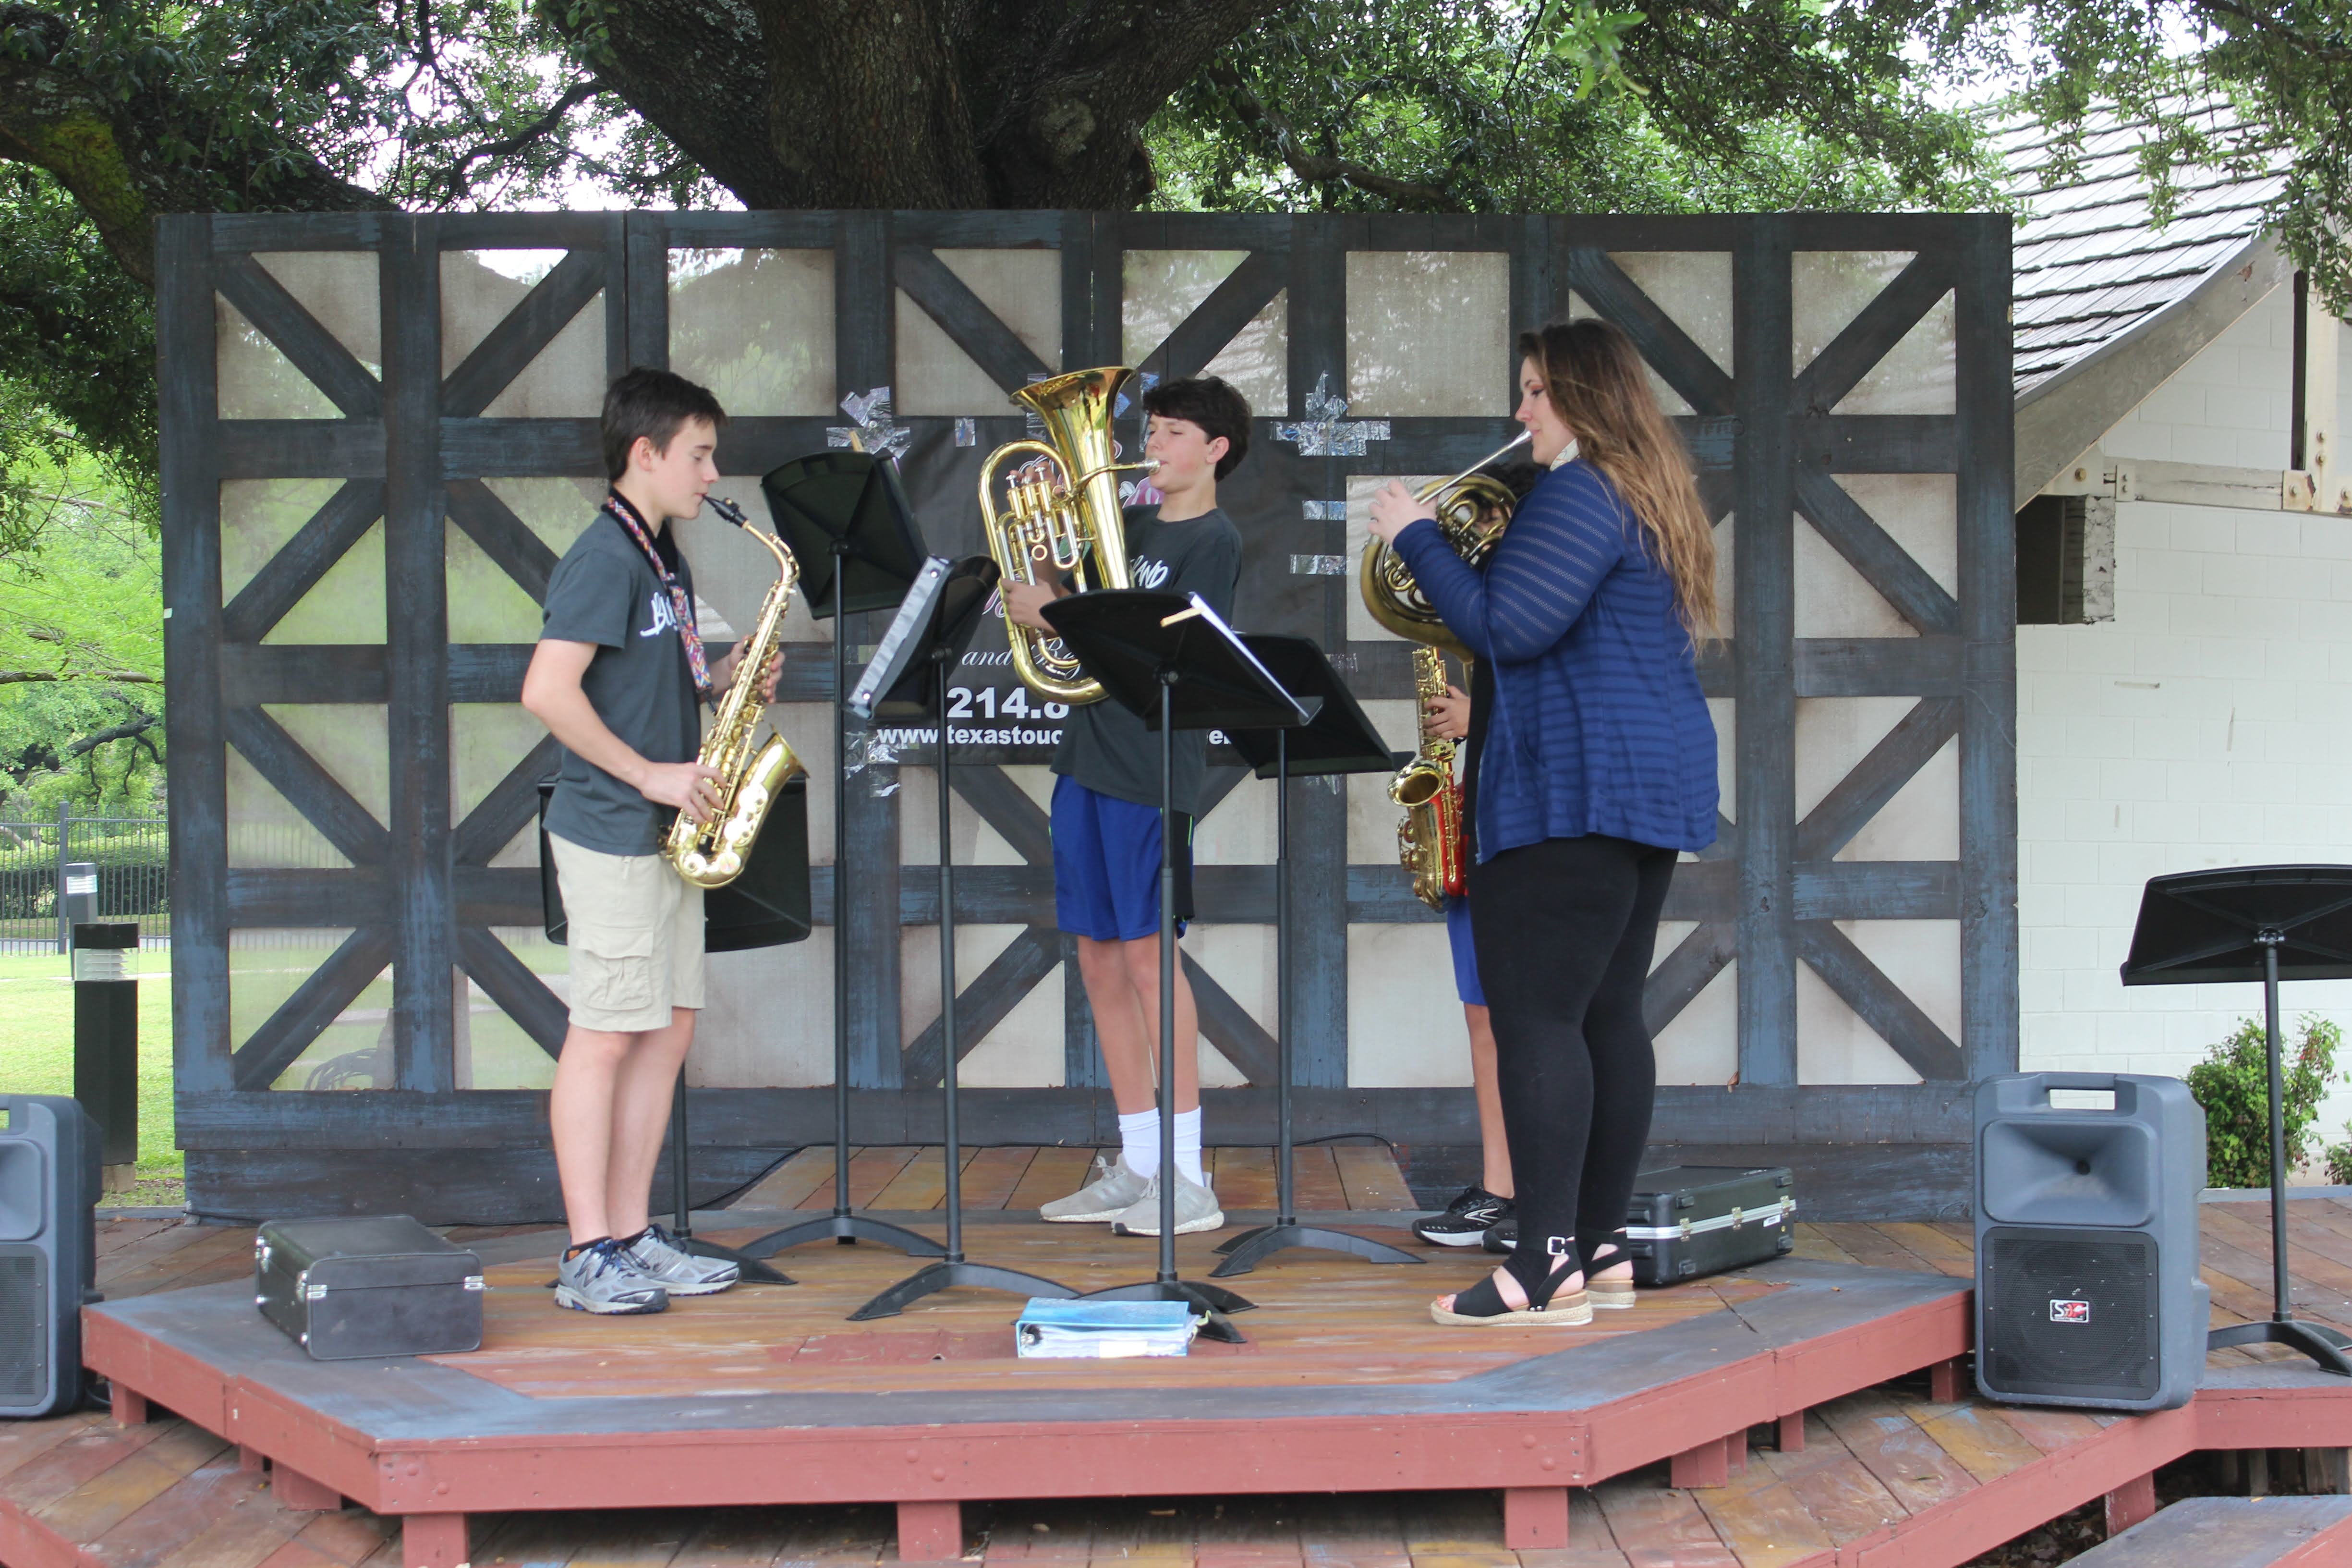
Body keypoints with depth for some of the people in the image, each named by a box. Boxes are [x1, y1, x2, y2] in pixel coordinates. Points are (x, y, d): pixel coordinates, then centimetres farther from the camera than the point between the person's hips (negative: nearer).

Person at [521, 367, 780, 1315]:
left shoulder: (665, 561, 16)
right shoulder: (603, 559, -13)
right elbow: (547, 692, -21)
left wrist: (725, 679, 5)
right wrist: (649, 776, -18)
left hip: (666, 832, 9)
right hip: (610, 834, -9)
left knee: (667, 1032, 10)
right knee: (604, 1037, -6)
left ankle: (632, 1237, 16)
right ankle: (588, 1256, -2)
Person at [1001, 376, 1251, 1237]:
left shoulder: (1214, 540, -5)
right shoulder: (1130, 524, 17)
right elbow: (1050, 589, 16)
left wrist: (1060, 618, -16)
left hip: (1151, 765, -7)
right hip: (1087, 754, 8)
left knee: (1146, 955, -9)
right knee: (1101, 959, 8)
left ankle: (1189, 1178, -4)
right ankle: (1137, 1164, 16)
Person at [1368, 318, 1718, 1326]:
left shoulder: (1580, 494, -12)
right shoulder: (1650, 498, 20)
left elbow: (1507, 627, -20)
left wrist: (1416, 539, -9)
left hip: (1576, 788, -11)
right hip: (1656, 783, 11)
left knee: (1537, 1016, -12)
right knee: (1607, 1015, 11)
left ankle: (1548, 1263, -17)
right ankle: (1601, 1246, 14)